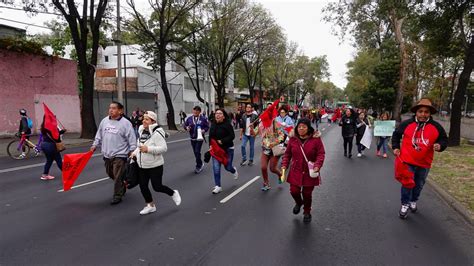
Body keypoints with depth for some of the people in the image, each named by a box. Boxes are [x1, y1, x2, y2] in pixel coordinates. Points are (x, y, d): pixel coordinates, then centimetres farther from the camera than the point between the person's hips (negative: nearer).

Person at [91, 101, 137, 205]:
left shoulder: (125, 123, -11)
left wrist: (132, 150, -14)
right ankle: (122, 187, 42)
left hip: (119, 155, -6)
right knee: (110, 173, 19)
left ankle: (117, 196, 11)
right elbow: (99, 134, 16)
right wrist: (95, 145, 12)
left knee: (118, 176, -3)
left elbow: (131, 138, -11)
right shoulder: (104, 121, 5)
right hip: (107, 154, 7)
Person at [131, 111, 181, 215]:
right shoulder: (141, 131, 7)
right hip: (142, 166, 8)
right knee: (143, 186, 10)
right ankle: (150, 205, 30)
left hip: (155, 165, -8)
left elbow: (164, 148, -25)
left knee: (157, 187, -3)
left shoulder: (157, 132, -19)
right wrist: (135, 152, 7)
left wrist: (148, 149, -31)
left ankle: (173, 193, 26)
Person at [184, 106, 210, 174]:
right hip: (192, 138, 5)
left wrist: (204, 130, -18)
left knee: (197, 152, -10)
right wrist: (187, 128, -11)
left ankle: (198, 166, 6)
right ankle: (200, 164, 31)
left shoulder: (203, 119, -7)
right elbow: (185, 125, 11)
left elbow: (207, 127, 0)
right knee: (195, 152, 12)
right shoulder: (189, 118, 2)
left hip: (199, 138, -4)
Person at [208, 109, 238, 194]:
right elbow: (210, 137, 12)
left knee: (227, 167, 7)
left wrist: (222, 141, -26)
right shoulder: (213, 125, 3)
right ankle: (218, 186, 6)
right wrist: (211, 145, 0)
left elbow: (232, 136, -20)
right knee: (216, 168, -5)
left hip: (227, 149, -4)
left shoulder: (227, 124, -14)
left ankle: (234, 170, 45)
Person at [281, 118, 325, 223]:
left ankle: (307, 212, 34)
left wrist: (317, 166, -21)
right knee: (294, 191, -1)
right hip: (295, 172, 2)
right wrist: (284, 165, -3)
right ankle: (298, 203, 38)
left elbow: (321, 154, -8)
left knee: (307, 193, 6)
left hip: (310, 173, -2)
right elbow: (287, 154, 7)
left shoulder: (316, 139, -10)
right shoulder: (293, 139, -2)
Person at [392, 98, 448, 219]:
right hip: (408, 161, -2)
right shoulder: (406, 124, -8)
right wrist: (396, 147, 0)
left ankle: (413, 201, 41)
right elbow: (396, 134, 8)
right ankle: (405, 204, 16)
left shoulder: (436, 127, -4)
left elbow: (444, 139, 8)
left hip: (424, 163, 3)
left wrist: (440, 145, -14)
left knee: (419, 185, 18)